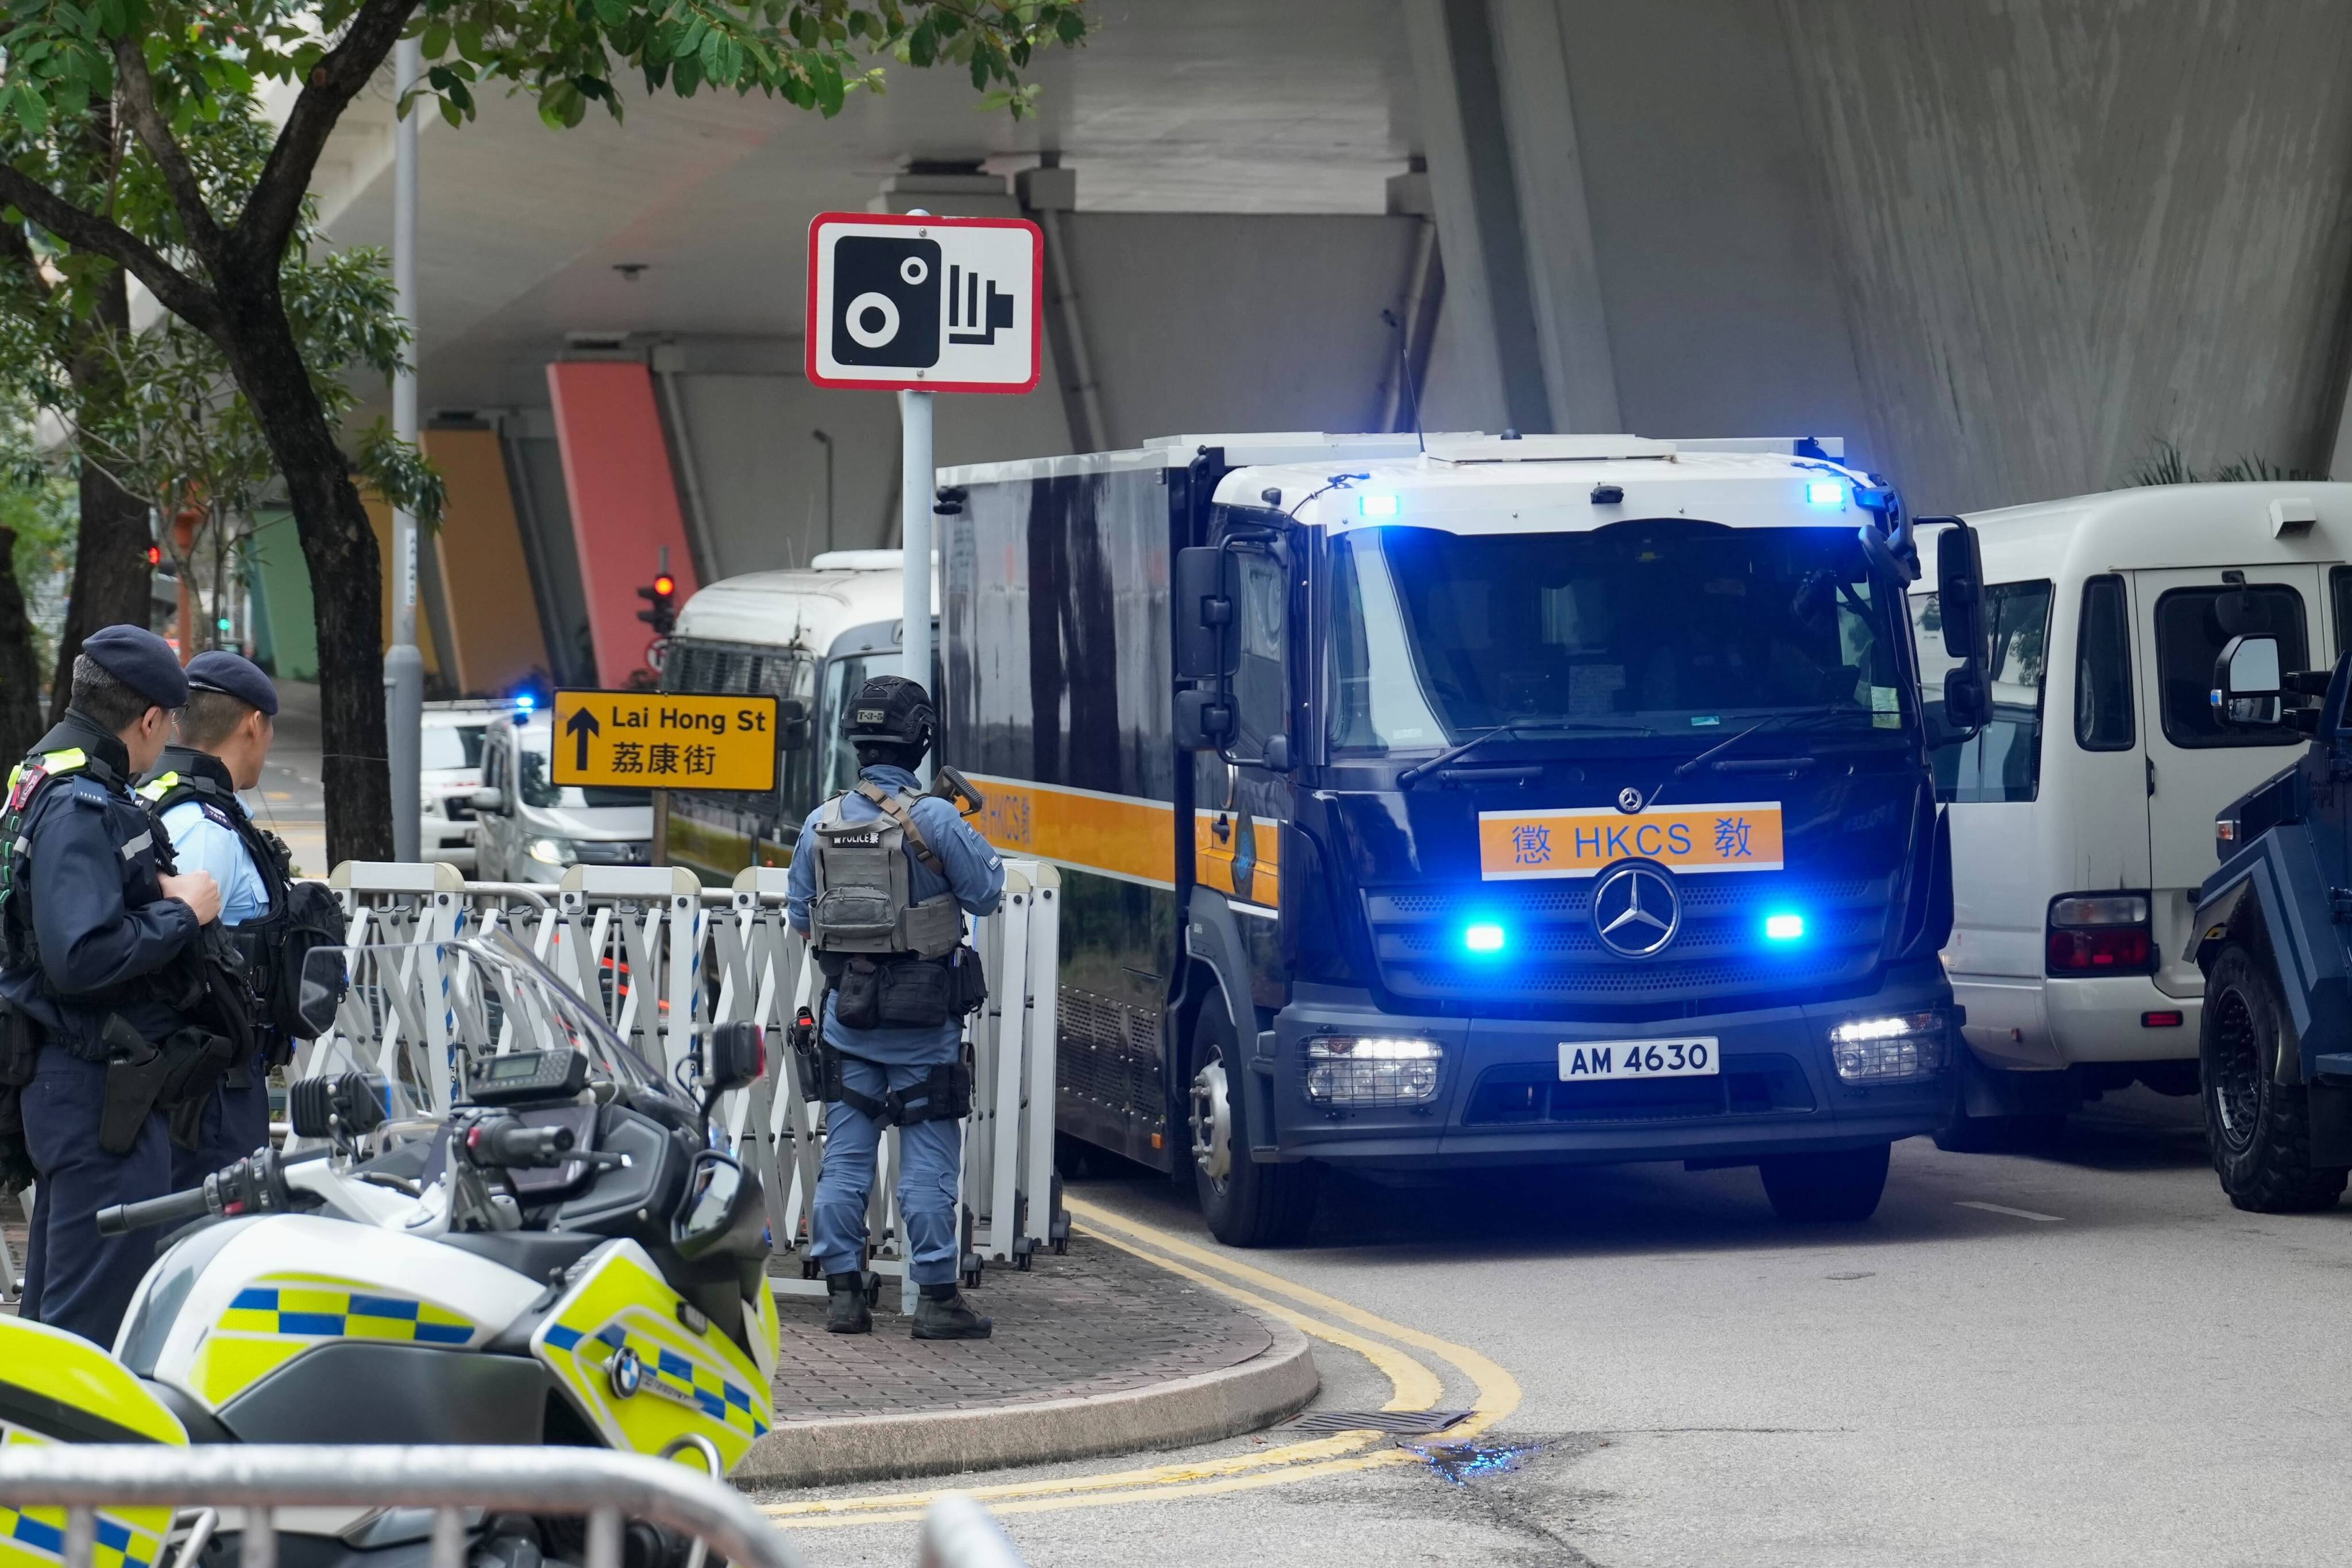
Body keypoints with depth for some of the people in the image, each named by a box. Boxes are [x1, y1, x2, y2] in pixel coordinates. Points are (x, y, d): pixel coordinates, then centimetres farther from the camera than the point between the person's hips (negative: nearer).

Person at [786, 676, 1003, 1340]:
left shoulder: (821, 823, 1)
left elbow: (800, 915, 9)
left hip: (847, 1012, 4)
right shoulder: (934, 820, -13)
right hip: (923, 1018, -4)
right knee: (928, 1161, 1)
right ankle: (936, 1298, 1)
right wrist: (966, 833, 10)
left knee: (845, 1155, 9)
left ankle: (843, 1291, 8)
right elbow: (985, 893, -5)